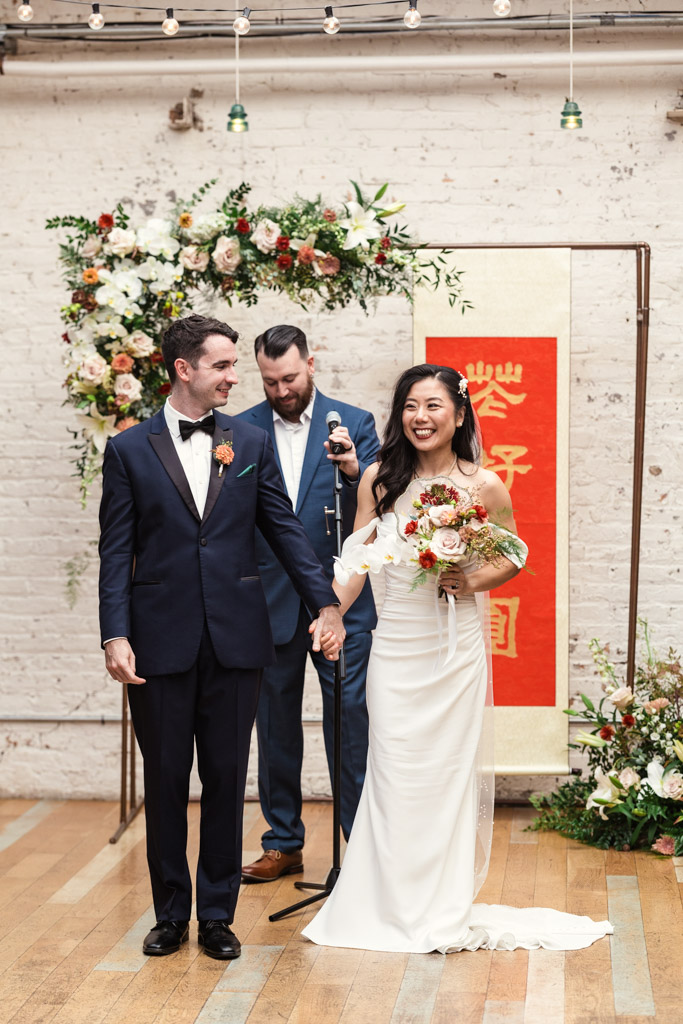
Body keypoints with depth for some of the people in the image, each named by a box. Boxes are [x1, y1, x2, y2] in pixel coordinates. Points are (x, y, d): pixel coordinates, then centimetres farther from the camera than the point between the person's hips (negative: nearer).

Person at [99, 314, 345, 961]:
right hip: (161, 640, -1)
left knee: (226, 779, 7)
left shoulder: (252, 444, 7)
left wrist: (325, 602, -1)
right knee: (165, 780, 8)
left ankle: (217, 914, 20)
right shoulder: (129, 451, 2)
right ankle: (170, 914, 22)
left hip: (235, 639, 2)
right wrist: (116, 635, -11)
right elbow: (116, 553, -1)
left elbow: (284, 529, 7)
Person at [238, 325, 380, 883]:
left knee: (351, 722, 0)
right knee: (276, 727, 12)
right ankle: (284, 844, 25)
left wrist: (353, 470, -26)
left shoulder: (354, 424, 0)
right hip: (269, 602, 2)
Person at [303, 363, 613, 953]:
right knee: (394, 774, 3)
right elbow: (358, 556, 5)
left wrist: (473, 581, -9)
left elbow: (515, 555, 8)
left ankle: (445, 910, 17)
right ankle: (397, 907, 17)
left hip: (456, 648, -1)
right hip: (395, 646, 1)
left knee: (449, 771, 4)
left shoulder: (484, 486, -3)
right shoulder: (379, 479, 1)